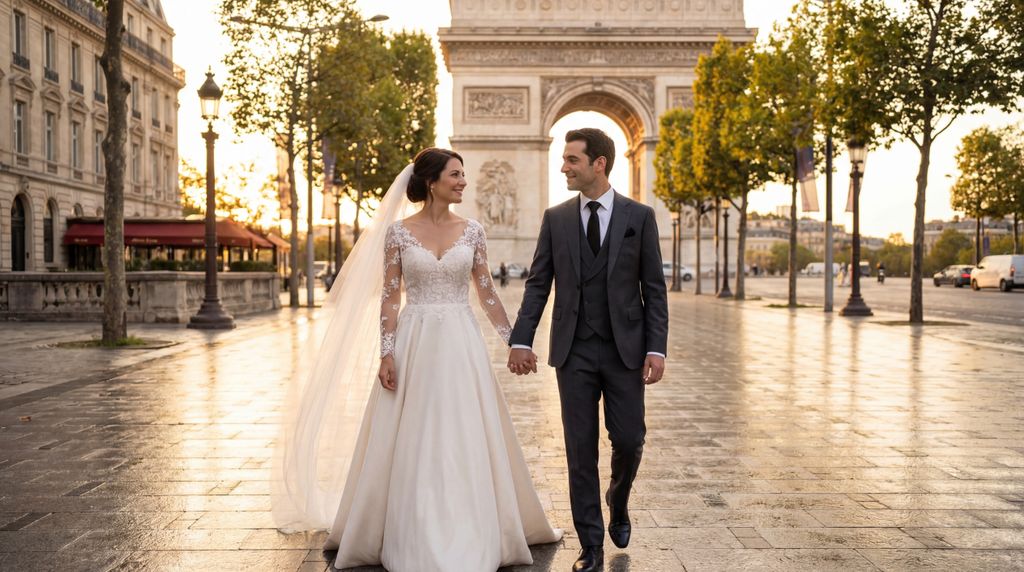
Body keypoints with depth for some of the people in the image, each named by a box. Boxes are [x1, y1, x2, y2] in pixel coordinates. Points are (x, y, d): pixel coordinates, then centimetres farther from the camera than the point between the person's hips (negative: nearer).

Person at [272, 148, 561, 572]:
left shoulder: (472, 231, 4)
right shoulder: (398, 231, -1)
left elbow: (487, 292, 9)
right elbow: (389, 296, -2)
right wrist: (386, 353, -9)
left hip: (461, 344, 2)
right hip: (414, 343, -2)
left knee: (465, 441, 5)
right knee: (412, 443, 4)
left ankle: (468, 538, 20)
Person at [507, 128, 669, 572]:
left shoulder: (639, 216, 1)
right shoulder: (555, 218, 5)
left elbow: (654, 288, 0)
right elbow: (538, 283, 4)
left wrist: (657, 348, -7)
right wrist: (521, 340, -5)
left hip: (625, 349, -1)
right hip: (573, 351, 1)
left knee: (629, 440, 2)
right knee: (580, 449, 3)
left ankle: (618, 501, 36)